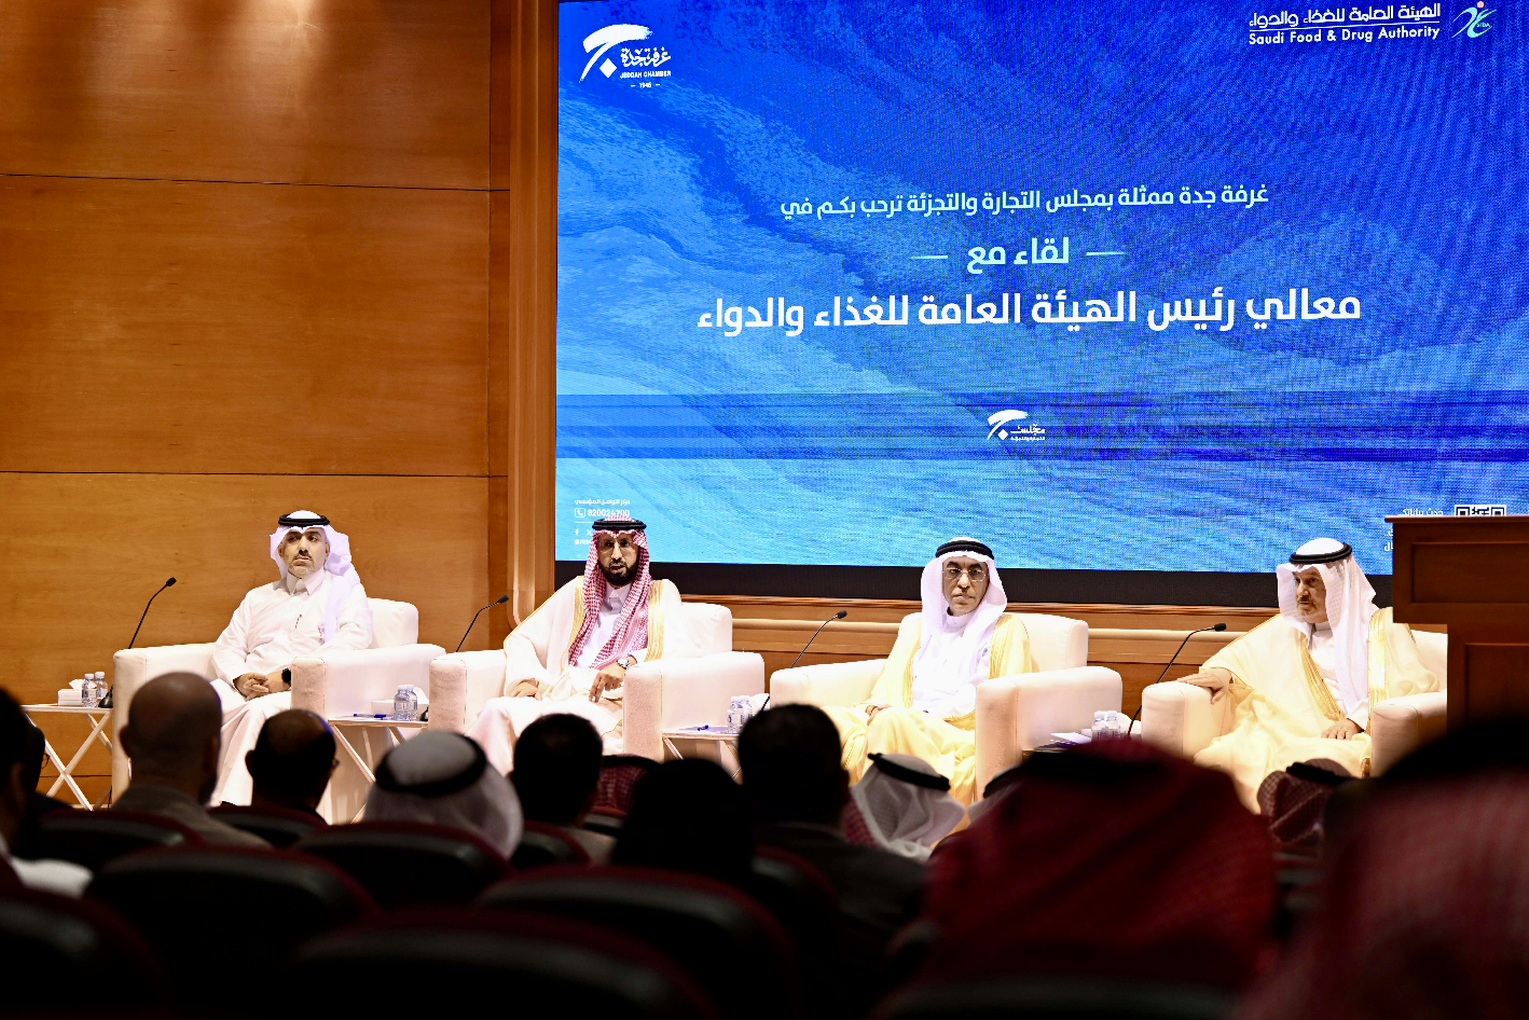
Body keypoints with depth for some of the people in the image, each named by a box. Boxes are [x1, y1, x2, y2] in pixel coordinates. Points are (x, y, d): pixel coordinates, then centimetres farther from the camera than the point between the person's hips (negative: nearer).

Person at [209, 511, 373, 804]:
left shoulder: (346, 592, 15)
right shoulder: (259, 598, 31)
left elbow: (351, 643, -4)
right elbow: (227, 647, 21)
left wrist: (287, 678, -13)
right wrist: (240, 679, -5)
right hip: (245, 689, 4)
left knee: (259, 712, -38)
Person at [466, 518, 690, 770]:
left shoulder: (661, 594, 15)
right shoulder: (577, 591, 25)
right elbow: (520, 639, 24)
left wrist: (627, 663, -20)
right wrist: (528, 679, 2)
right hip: (557, 696, 4)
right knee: (498, 710, -28)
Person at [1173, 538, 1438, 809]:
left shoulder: (1383, 627, 15)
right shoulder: (1284, 629, 29)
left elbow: (1414, 683, 1)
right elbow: (1242, 654, 18)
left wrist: (1357, 719, -14)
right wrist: (1222, 672, -8)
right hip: (1285, 734, 3)